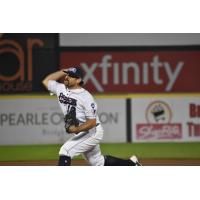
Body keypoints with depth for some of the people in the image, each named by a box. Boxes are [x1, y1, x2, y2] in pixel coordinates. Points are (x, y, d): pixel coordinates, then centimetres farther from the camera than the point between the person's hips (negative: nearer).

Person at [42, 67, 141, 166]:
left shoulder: (86, 97, -22)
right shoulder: (61, 89, -2)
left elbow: (92, 122, -22)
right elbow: (46, 81, 10)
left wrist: (76, 129, -37)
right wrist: (64, 71, 1)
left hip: (92, 132, -9)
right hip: (80, 134, 9)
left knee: (65, 151, -21)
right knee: (98, 162, 20)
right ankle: (131, 162, 35)